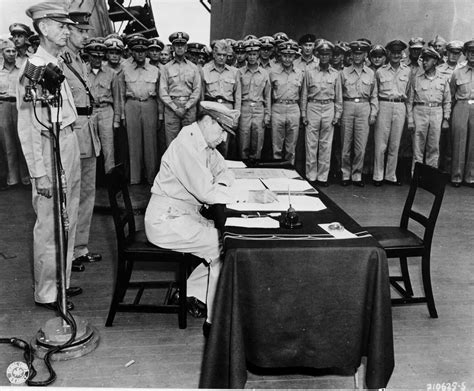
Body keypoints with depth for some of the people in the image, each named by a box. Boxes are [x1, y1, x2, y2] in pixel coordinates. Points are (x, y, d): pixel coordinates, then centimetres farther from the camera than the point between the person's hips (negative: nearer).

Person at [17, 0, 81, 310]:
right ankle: (46, 293, 17)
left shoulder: (58, 63, 11)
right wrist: (39, 173, -18)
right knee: (51, 225, 2)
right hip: (52, 148, -9)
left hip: (70, 142, 9)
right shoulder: (35, 68, -14)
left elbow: (66, 112, 11)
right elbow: (27, 127, -16)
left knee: (68, 221, 17)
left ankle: (61, 281, 33)